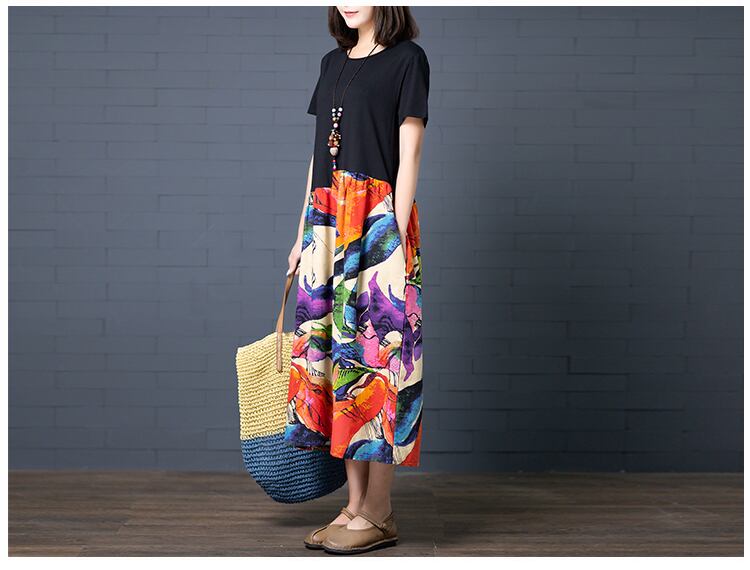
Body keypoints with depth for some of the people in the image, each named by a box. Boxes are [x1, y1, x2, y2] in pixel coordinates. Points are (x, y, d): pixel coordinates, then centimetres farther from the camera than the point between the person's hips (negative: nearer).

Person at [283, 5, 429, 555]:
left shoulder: (407, 58, 0)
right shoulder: (333, 62, 18)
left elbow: (408, 157, -7)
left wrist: (397, 239, -14)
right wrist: (303, 236, 15)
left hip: (379, 219, -7)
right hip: (327, 222, 7)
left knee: (374, 350, -6)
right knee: (332, 349, 5)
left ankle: (378, 515, 3)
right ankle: (355, 504, 13)